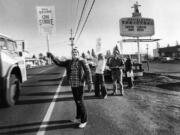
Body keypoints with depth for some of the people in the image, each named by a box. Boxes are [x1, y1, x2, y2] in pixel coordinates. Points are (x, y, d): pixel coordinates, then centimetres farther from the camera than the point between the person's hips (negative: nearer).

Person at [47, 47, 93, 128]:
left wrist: (90, 83, -24)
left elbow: (88, 72, -17)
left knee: (80, 102, -3)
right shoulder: (69, 62, 6)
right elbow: (59, 63, 8)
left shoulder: (82, 61, -12)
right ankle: (79, 118, 33)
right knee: (77, 101, 17)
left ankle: (84, 120, 11)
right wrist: (52, 56, -4)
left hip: (79, 84, -6)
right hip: (73, 85, 6)